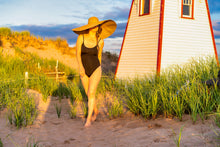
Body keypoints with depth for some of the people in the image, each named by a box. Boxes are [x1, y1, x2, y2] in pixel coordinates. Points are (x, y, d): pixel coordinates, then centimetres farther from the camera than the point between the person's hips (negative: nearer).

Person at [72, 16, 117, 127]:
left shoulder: (100, 41, -8)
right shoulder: (81, 37, -10)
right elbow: (78, 53, -13)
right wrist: (80, 66, -27)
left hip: (95, 70, -2)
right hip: (84, 71, 2)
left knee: (91, 94, -15)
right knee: (89, 94, 14)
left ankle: (88, 119, -5)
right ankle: (95, 111, 41)